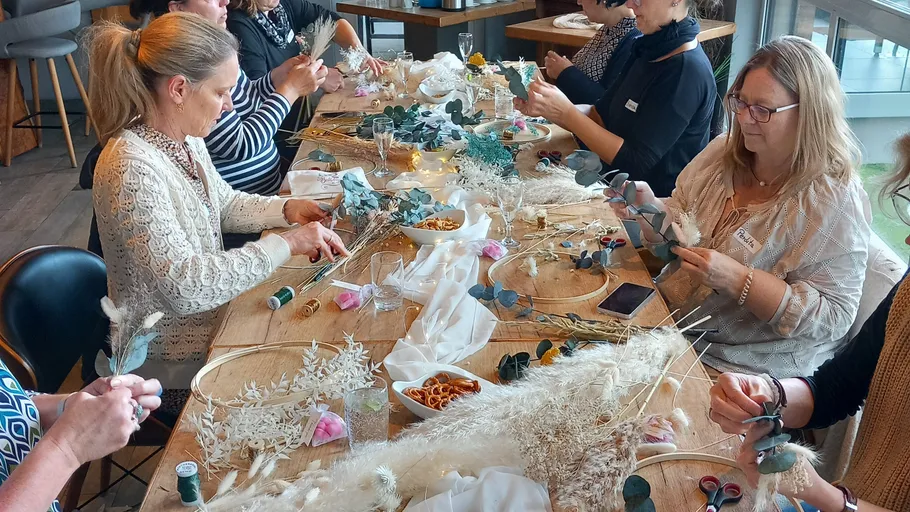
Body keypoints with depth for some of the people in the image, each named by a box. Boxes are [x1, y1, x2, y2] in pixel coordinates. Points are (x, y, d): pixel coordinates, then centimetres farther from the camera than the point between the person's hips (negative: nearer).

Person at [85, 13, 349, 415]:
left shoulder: (184, 137, -1)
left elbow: (224, 204, 16)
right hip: (178, 367, -8)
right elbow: (182, 286, -34)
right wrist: (286, 244, -29)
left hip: (211, 317, 8)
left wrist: (286, 209, -2)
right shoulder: (131, 167, -28)